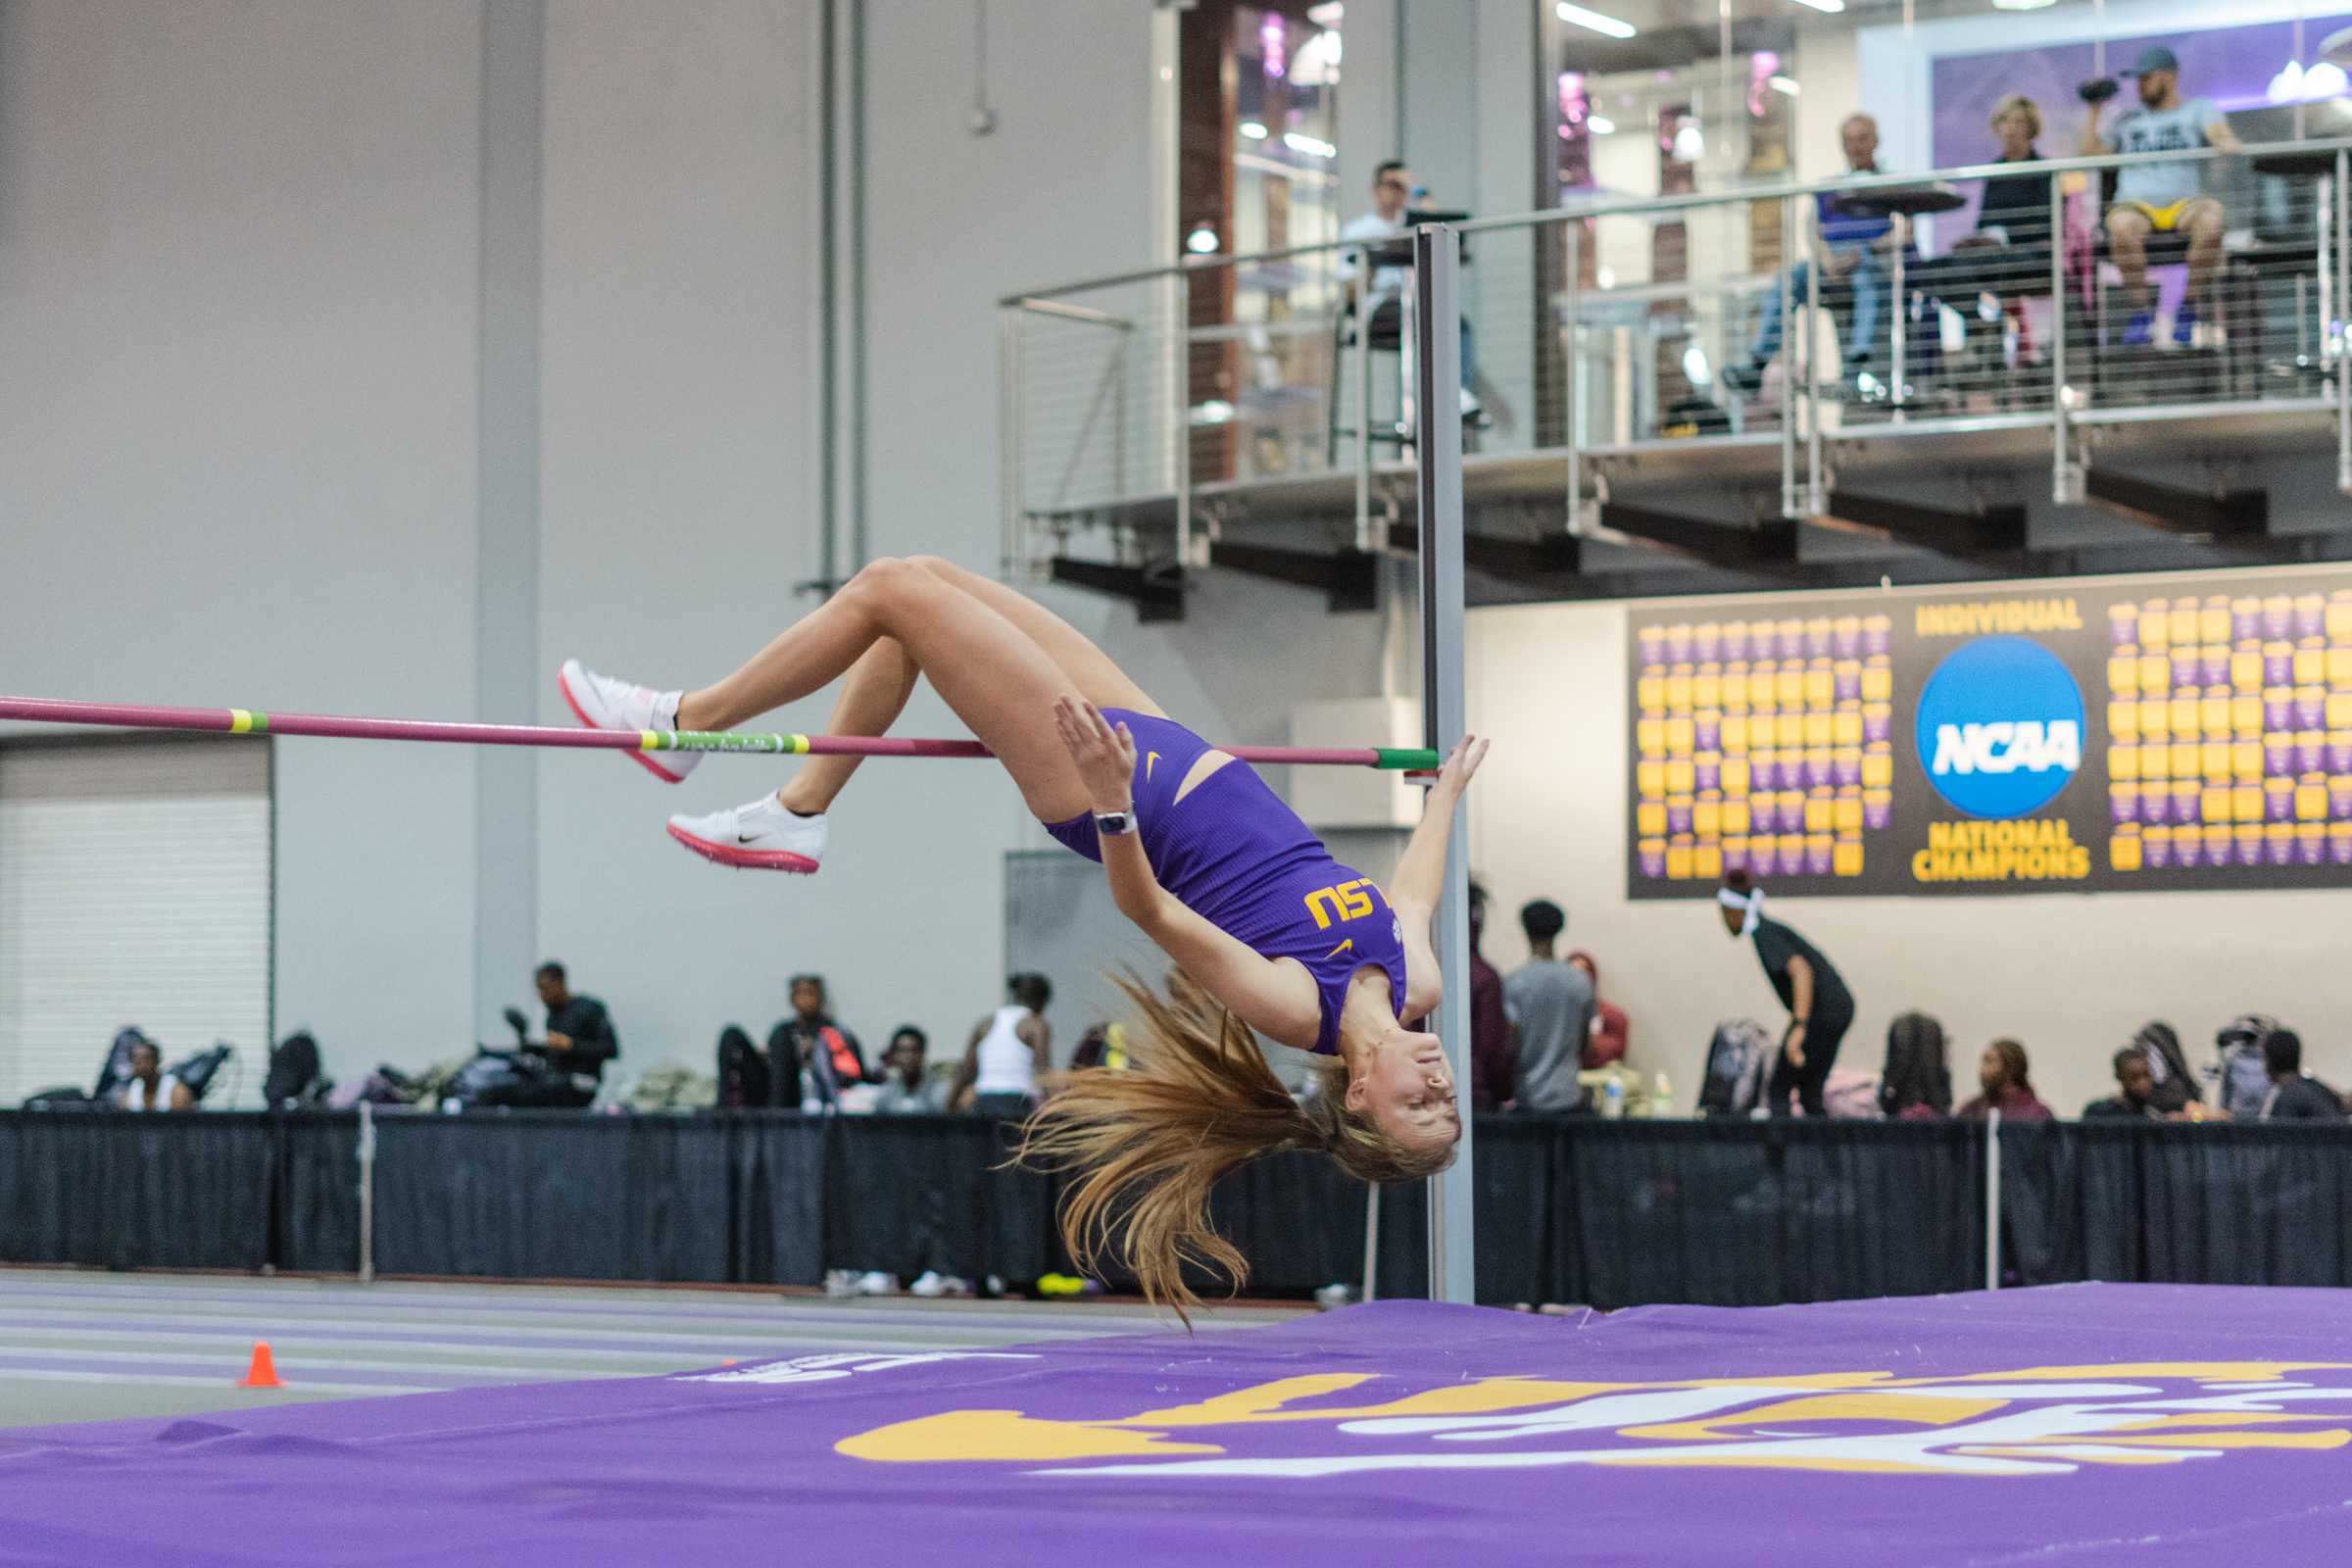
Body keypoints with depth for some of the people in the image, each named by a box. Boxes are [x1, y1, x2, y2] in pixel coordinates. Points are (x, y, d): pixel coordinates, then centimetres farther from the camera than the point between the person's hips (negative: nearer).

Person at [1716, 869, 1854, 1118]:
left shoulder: (1765, 936, -14)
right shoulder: (1769, 929, 15)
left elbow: (1801, 970, -29)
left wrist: (1799, 1027, -36)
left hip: (1822, 1011, -9)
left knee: (1777, 1091, -4)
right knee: (1809, 1096, 13)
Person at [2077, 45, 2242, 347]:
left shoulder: (2198, 108, 20)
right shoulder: (2128, 119, 29)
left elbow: (2220, 135, -1)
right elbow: (2088, 155, 24)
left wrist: (2227, 142, -25)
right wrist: (2093, 110, 20)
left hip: (2184, 204, -1)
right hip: (2136, 205, 1)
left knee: (2212, 216, -38)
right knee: (2121, 225, -38)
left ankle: (2188, 308, -26)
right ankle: (2141, 309, -27)